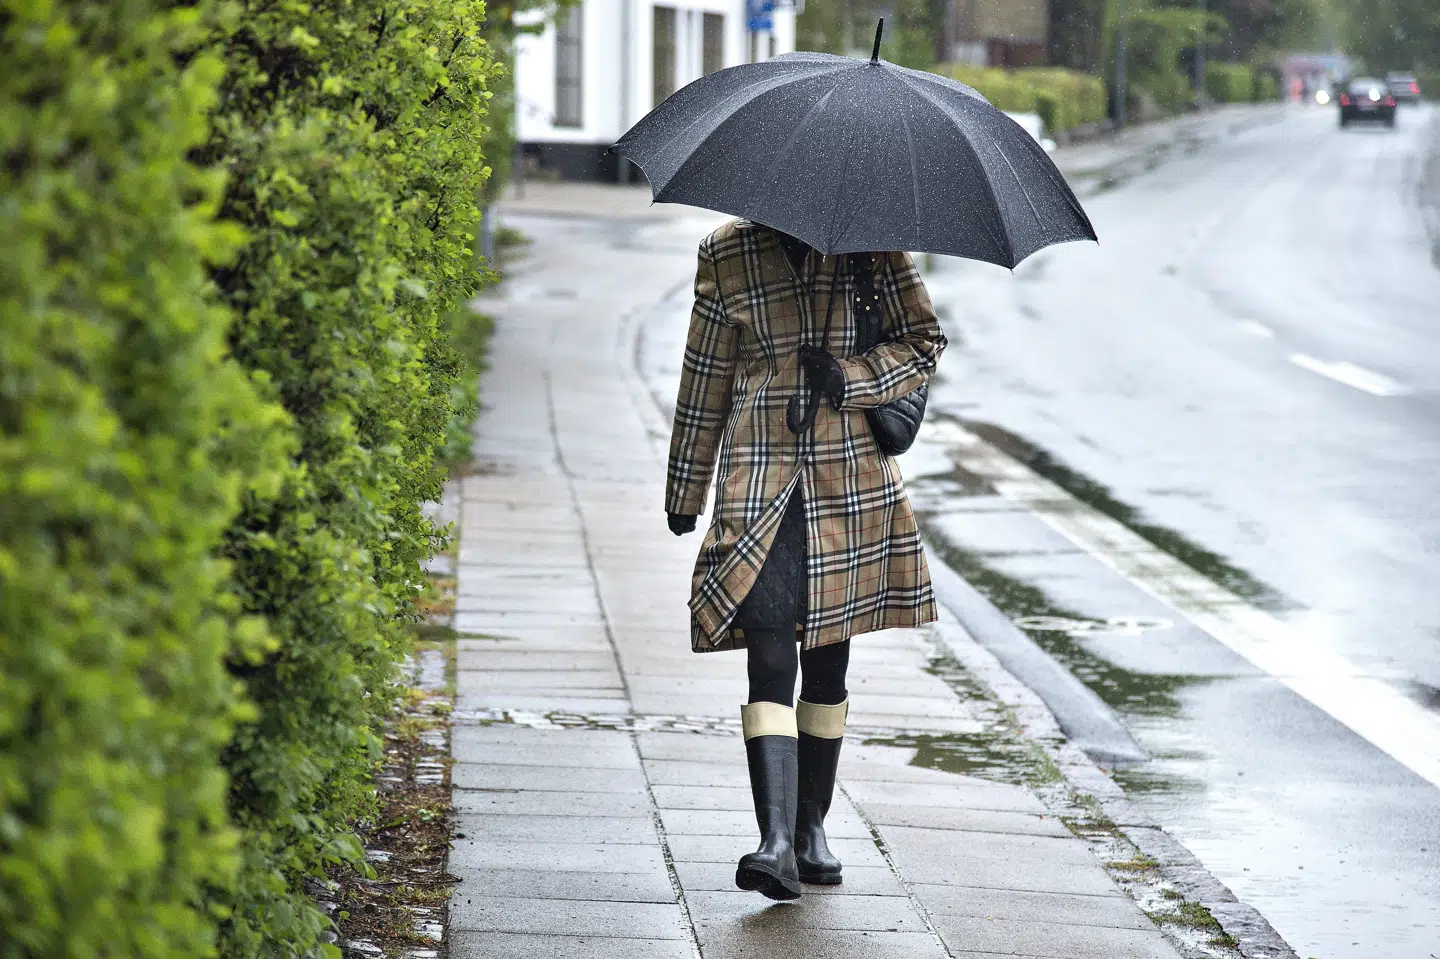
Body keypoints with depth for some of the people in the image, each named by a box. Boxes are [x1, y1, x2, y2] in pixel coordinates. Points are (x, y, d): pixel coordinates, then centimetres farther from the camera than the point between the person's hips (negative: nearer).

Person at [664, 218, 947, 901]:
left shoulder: (873, 244, 3)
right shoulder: (726, 255, 3)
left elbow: (924, 343, 7)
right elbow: (705, 381, 11)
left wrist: (852, 379, -12)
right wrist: (686, 490, 16)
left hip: (851, 481, 1)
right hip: (760, 481, -1)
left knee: (828, 658, 9)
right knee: (770, 654, -14)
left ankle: (811, 828, 24)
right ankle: (776, 842, -23)